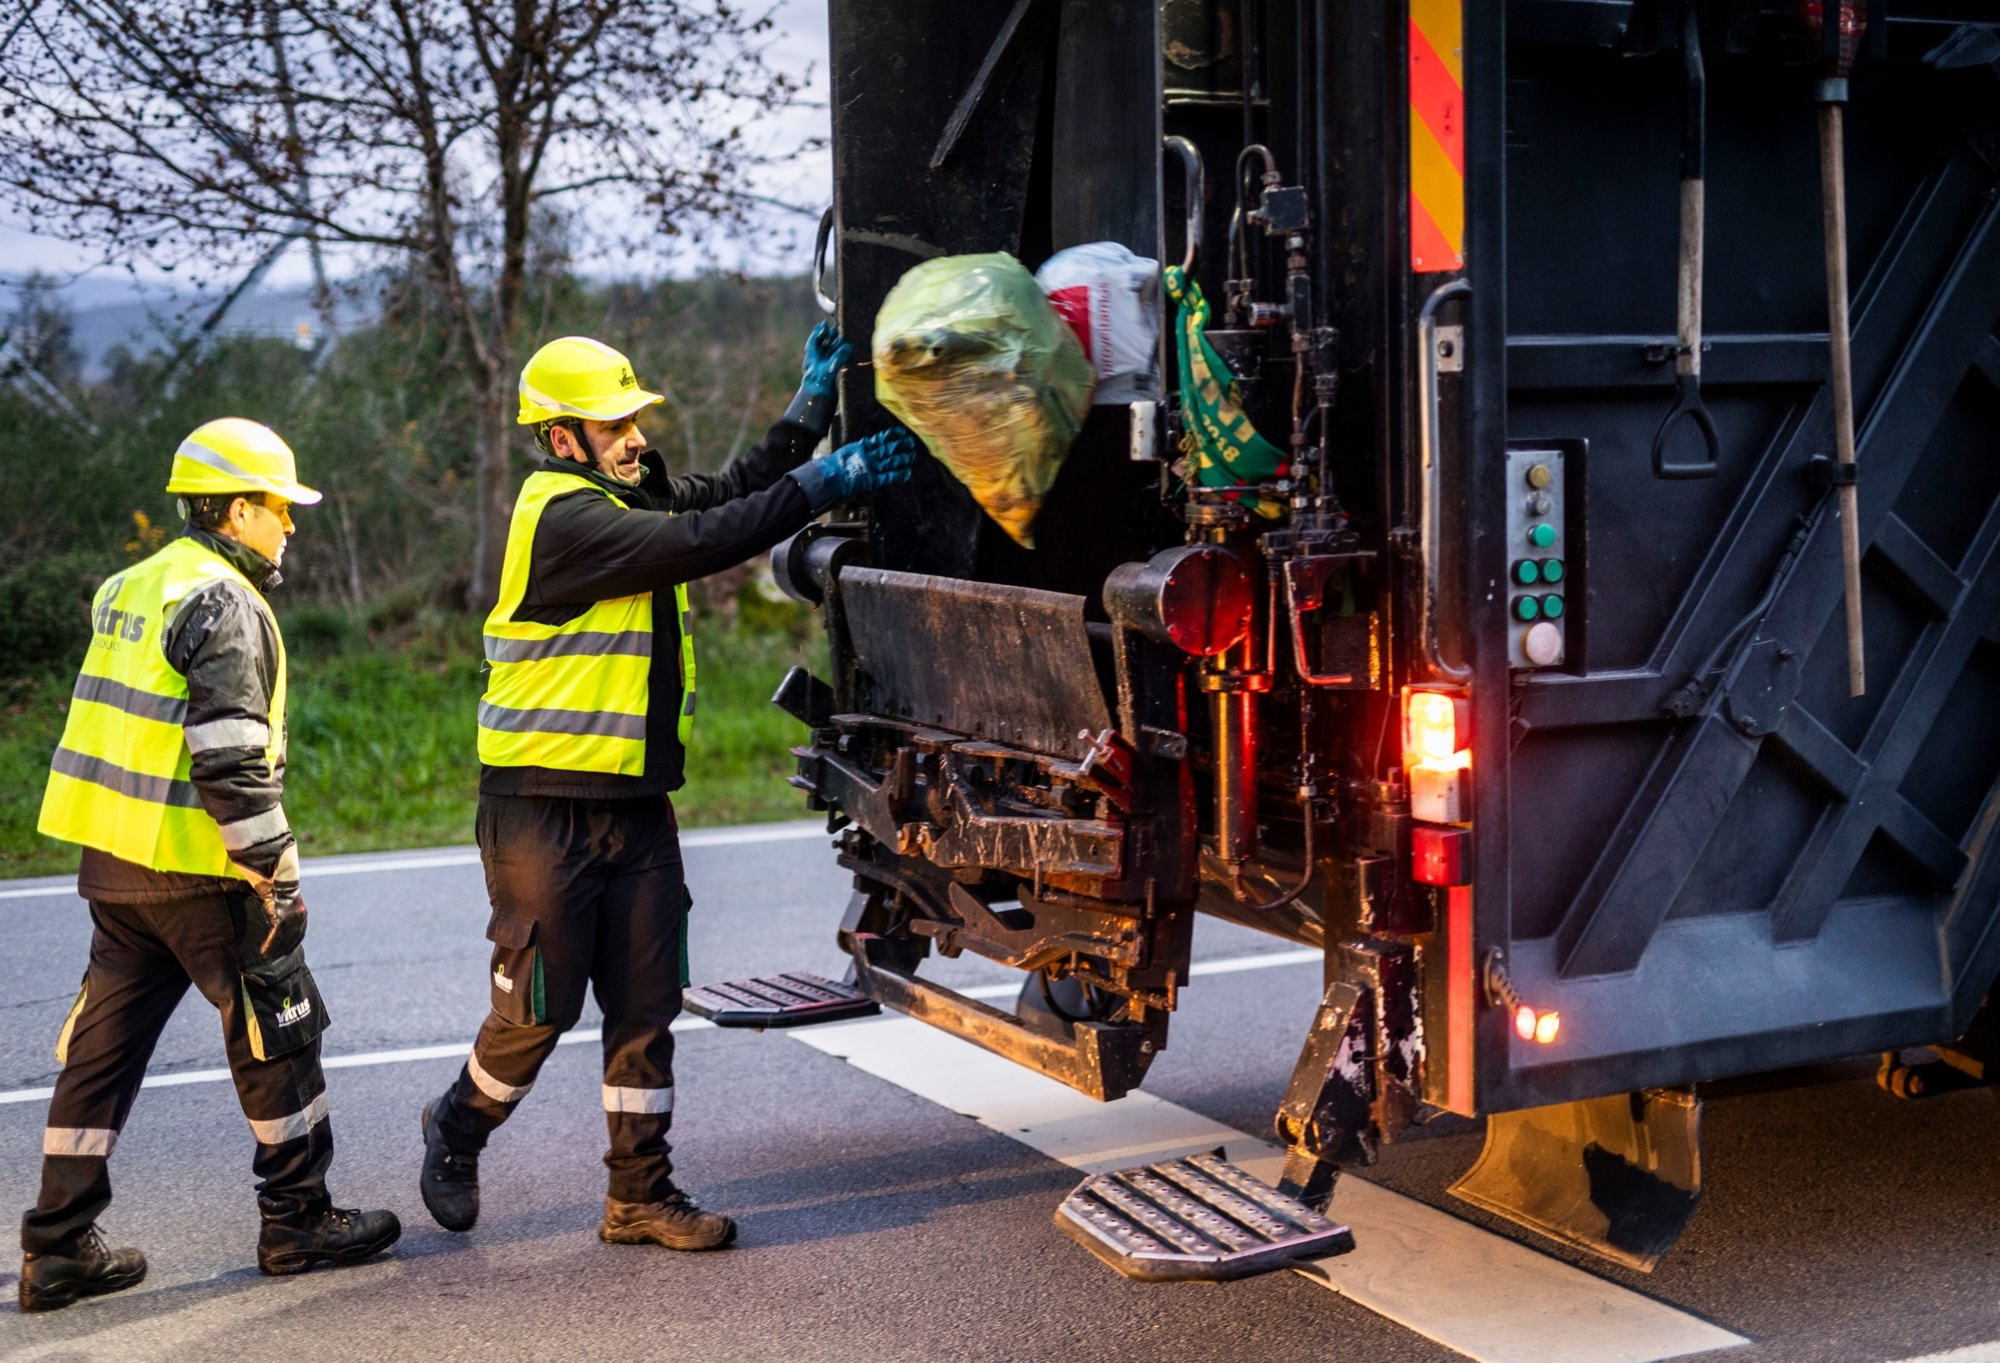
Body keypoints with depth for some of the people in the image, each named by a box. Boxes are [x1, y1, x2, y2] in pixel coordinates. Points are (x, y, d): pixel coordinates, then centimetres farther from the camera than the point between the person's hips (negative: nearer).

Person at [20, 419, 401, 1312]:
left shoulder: (132, 590, 16)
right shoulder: (223, 603, -13)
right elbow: (229, 757, -21)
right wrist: (274, 874, -16)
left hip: (109, 861, 9)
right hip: (193, 868, -9)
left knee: (105, 1042, 10)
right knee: (278, 1034, 5)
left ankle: (59, 1247, 13)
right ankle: (298, 1220, 14)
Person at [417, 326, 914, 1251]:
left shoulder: (628, 496, 12)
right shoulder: (564, 515, -17)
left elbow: (732, 491, 14)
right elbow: (702, 542, -25)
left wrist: (814, 402, 8)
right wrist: (825, 484, -22)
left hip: (636, 802, 8)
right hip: (545, 811, -8)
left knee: (646, 1006, 7)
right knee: (539, 1007, 3)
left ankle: (640, 1197, 16)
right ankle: (457, 1130, 30)